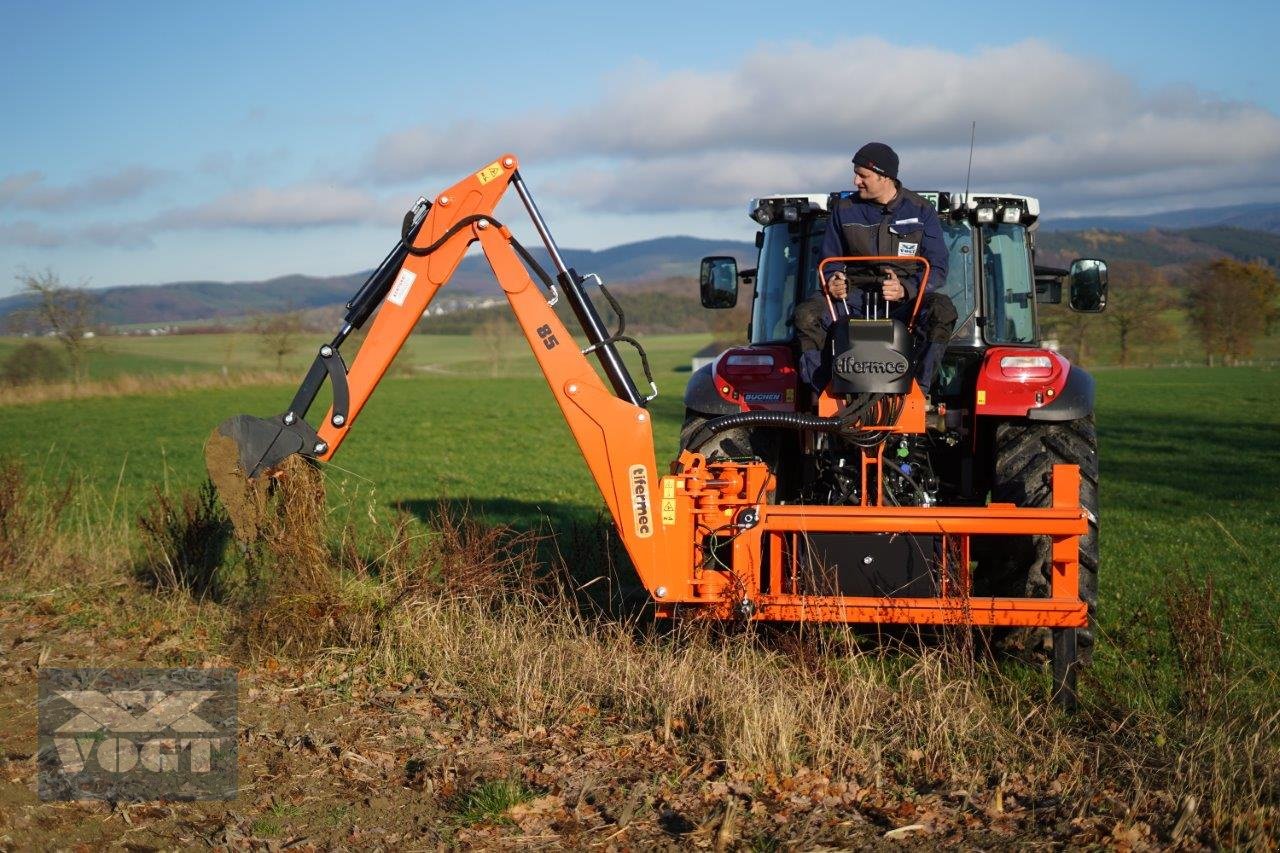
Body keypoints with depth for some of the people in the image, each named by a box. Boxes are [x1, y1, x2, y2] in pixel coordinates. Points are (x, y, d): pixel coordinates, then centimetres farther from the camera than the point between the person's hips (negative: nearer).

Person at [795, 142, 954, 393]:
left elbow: (937, 269, -2)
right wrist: (833, 281, -11)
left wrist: (905, 289, -22)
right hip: (855, 296, 2)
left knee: (942, 310, -34)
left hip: (906, 300, -2)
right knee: (806, 314, -27)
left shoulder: (921, 212, 1)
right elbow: (830, 261, 15)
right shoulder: (844, 210, 7)